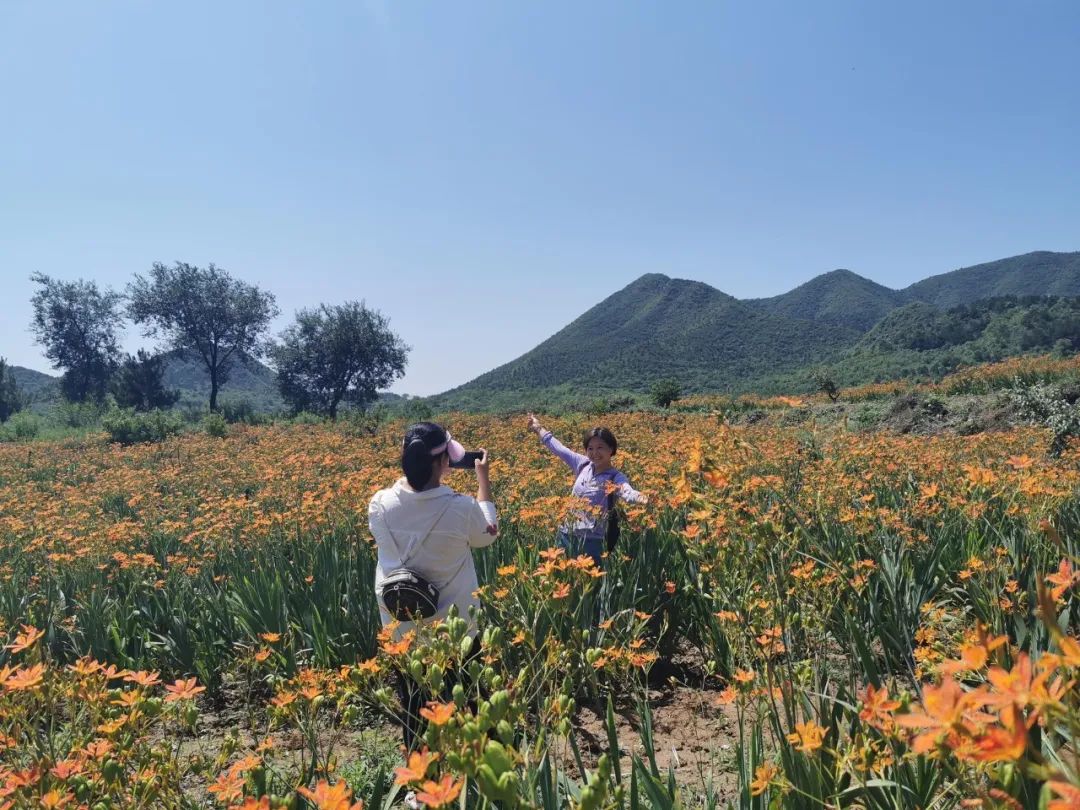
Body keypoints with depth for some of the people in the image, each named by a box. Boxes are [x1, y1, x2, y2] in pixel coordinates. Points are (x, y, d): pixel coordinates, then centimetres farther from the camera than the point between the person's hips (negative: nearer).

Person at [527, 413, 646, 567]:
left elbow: (627, 492, -33)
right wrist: (539, 429, 26)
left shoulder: (616, 478, -11)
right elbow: (560, 449, 17)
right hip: (566, 536, 5)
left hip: (591, 542, -5)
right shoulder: (583, 465, 4)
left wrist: (640, 498, -56)